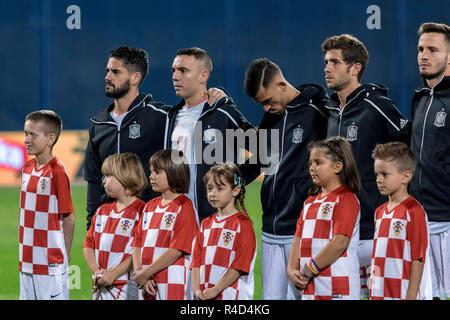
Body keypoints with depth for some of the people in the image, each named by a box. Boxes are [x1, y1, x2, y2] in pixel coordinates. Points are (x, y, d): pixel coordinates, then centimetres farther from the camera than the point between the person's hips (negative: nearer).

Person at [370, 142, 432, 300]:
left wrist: (411, 297, -16)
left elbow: (418, 258, -12)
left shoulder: (414, 211, -9)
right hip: (378, 294, 7)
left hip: (402, 294, -7)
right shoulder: (380, 212, 15)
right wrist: (372, 293, 15)